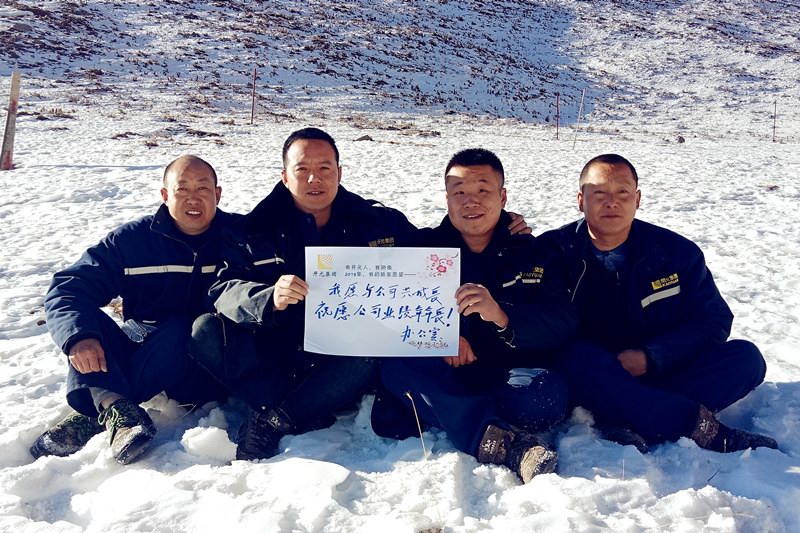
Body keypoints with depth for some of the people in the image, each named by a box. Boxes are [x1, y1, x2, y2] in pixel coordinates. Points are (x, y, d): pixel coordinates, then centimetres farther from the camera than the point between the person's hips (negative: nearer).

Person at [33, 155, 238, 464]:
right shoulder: (132, 239, 0)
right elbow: (67, 287, -7)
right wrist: (79, 336, -27)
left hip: (207, 371, -2)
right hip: (140, 350, 3)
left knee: (180, 328, -32)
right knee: (85, 320, -18)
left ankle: (94, 416, -26)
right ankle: (117, 409, -39)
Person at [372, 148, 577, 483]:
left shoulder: (534, 255, 9)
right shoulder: (423, 248, 10)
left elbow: (565, 325, -5)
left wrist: (502, 315, -25)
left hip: (511, 377, 0)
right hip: (440, 380, 1)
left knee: (546, 394, -33)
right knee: (394, 363, -30)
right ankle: (510, 445, -36)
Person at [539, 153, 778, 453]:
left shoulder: (677, 251, 3)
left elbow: (714, 321, 0)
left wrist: (650, 357, -14)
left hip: (664, 374, 3)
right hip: (592, 380, -3)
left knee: (745, 357, -17)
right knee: (578, 358, -36)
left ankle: (633, 426, -31)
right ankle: (703, 429, -30)